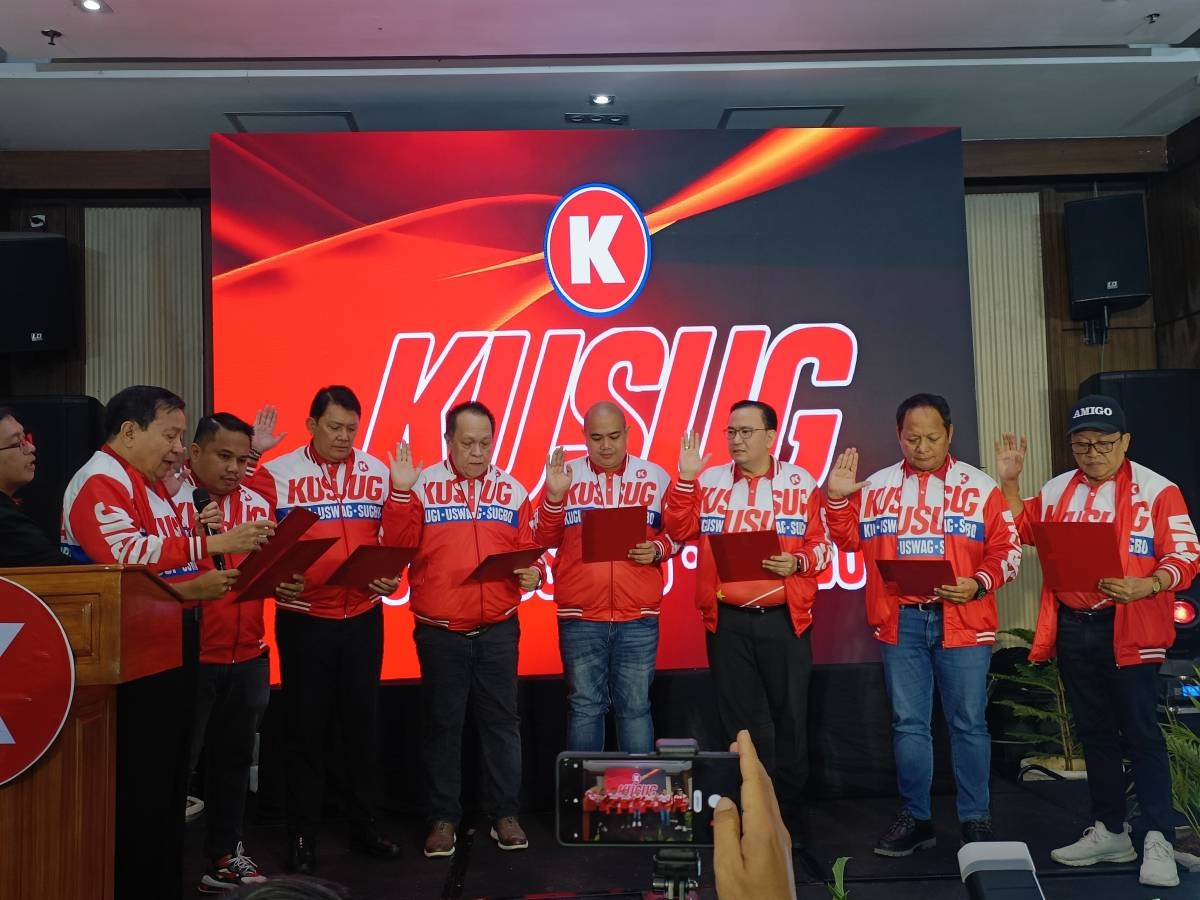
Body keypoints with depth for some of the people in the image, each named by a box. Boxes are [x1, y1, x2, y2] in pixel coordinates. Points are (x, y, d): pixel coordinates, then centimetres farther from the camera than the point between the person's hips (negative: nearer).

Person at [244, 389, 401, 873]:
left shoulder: (378, 472, 4)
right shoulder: (278, 472, -5)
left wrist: (393, 574, -7)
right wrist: (249, 455, -18)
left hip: (364, 616, 3)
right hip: (303, 619, -3)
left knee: (362, 722, 13)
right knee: (305, 728, 8)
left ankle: (363, 825, 29)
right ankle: (302, 836, 22)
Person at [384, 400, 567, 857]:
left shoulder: (511, 490, 6)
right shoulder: (423, 485, -1)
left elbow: (531, 548, 8)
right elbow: (399, 547, -9)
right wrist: (400, 493, -18)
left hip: (498, 630, 2)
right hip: (439, 631, -2)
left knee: (501, 721, 9)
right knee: (443, 724, 9)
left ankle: (504, 814, 22)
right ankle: (443, 818, 22)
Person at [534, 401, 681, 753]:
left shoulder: (655, 476, 5)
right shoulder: (567, 474, 6)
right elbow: (546, 539, 2)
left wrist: (657, 549, -10)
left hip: (638, 618, 0)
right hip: (580, 618, 0)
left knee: (635, 707, 8)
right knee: (584, 707, 8)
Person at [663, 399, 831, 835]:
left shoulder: (801, 483, 2)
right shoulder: (710, 480, 6)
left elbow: (822, 544, 2)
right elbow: (679, 530, -3)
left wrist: (798, 563, -17)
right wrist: (686, 478, -10)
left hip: (784, 619, -1)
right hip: (727, 620, 1)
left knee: (789, 716, 8)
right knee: (739, 718, 11)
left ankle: (788, 809, 25)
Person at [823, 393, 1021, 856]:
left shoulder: (979, 486, 1)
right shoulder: (876, 486, 7)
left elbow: (1007, 548, 1)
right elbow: (849, 540, 13)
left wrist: (980, 583, -16)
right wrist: (836, 498, -2)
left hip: (962, 621, -2)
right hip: (900, 622, 2)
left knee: (968, 722, 7)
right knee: (908, 723, 9)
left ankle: (976, 820, 20)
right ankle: (915, 818, 21)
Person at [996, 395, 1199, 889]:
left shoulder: (1156, 490, -6)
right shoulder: (1056, 490, 10)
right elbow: (1021, 531, 19)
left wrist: (1146, 586, -27)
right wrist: (1009, 481, 7)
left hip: (1130, 628, -5)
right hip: (1072, 627, 5)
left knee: (1140, 731, -3)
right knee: (1094, 732, 13)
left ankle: (1158, 841, 7)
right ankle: (1109, 832, 25)